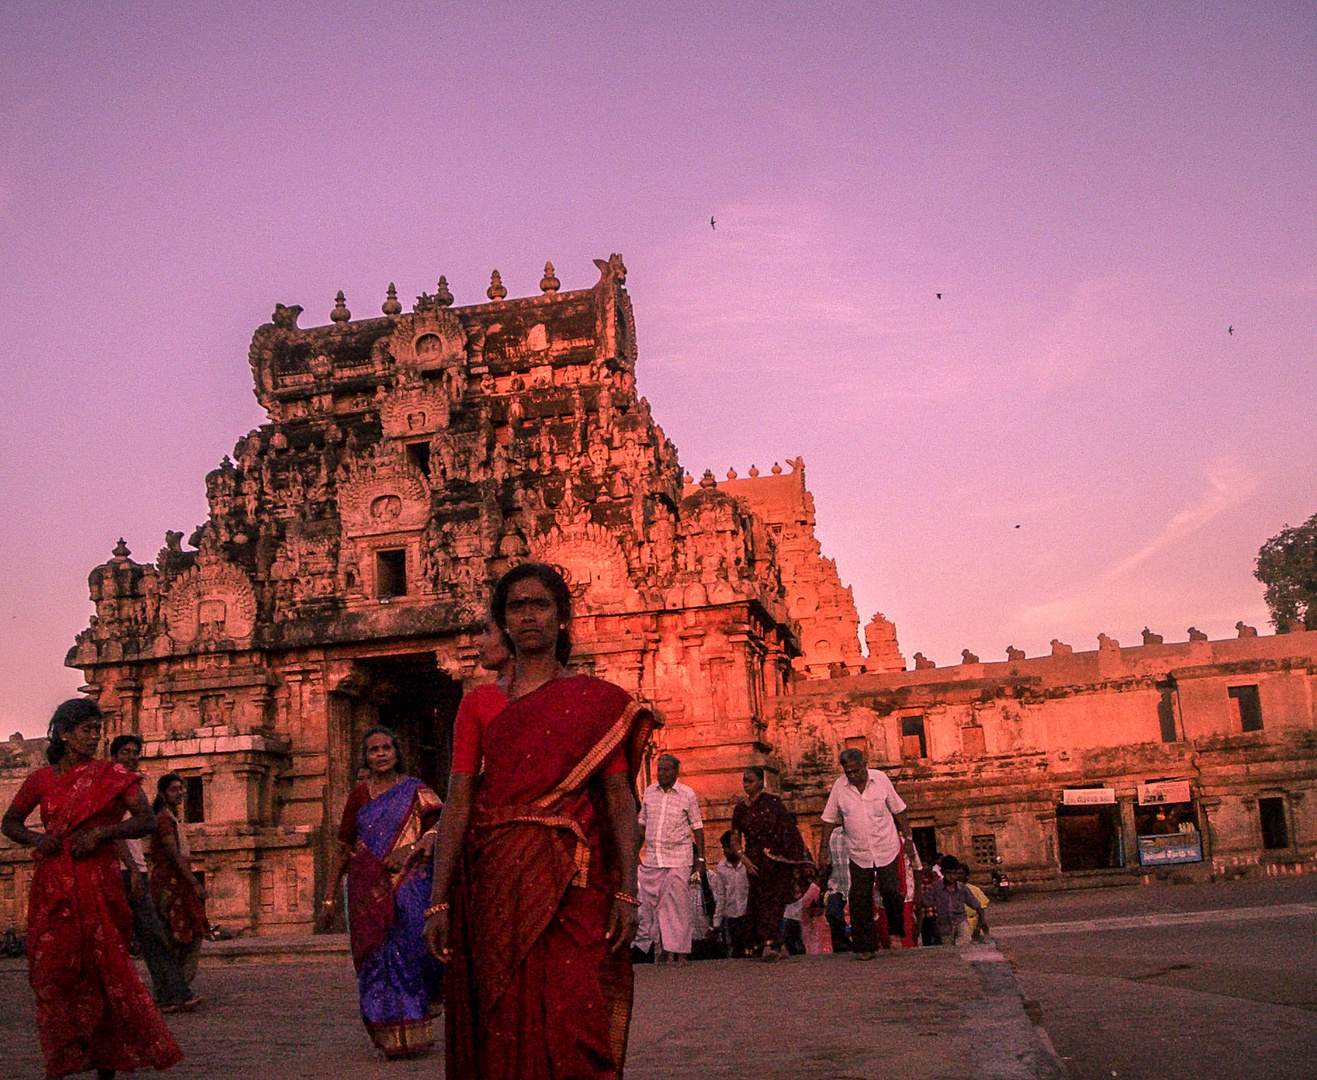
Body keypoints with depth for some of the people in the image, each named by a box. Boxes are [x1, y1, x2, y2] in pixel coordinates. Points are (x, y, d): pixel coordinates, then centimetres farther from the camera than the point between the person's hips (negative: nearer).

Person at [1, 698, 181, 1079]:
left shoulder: (112, 775, 4)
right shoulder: (42, 779, 10)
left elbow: (147, 820, -2)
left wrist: (100, 833, -14)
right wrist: (36, 838, -1)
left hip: (98, 881, -2)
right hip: (53, 885, 2)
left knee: (105, 966, -4)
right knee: (53, 970, -1)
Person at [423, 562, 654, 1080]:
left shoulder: (599, 702, 5)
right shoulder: (479, 703, 10)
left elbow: (620, 797, 1)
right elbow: (457, 803, 6)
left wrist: (627, 892, -7)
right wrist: (438, 901, 1)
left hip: (571, 882, -2)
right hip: (497, 882, 2)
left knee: (572, 1025, -8)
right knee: (504, 1024, 6)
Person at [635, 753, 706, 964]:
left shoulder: (687, 795, -1)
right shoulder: (649, 792, 9)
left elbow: (697, 827, 2)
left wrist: (700, 858, -2)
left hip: (678, 859, -4)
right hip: (652, 859, 4)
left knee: (678, 905, -6)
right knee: (650, 903, 0)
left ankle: (680, 950, -1)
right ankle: (663, 948, 8)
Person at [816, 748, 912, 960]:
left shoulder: (880, 779, -5)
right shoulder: (839, 786, -3)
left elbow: (898, 810, 5)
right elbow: (830, 819, 6)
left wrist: (907, 837, 5)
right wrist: (824, 846, 3)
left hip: (886, 848, -1)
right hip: (858, 853, 1)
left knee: (891, 891, -6)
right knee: (860, 899, -2)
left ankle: (898, 930, 22)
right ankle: (864, 946, 8)